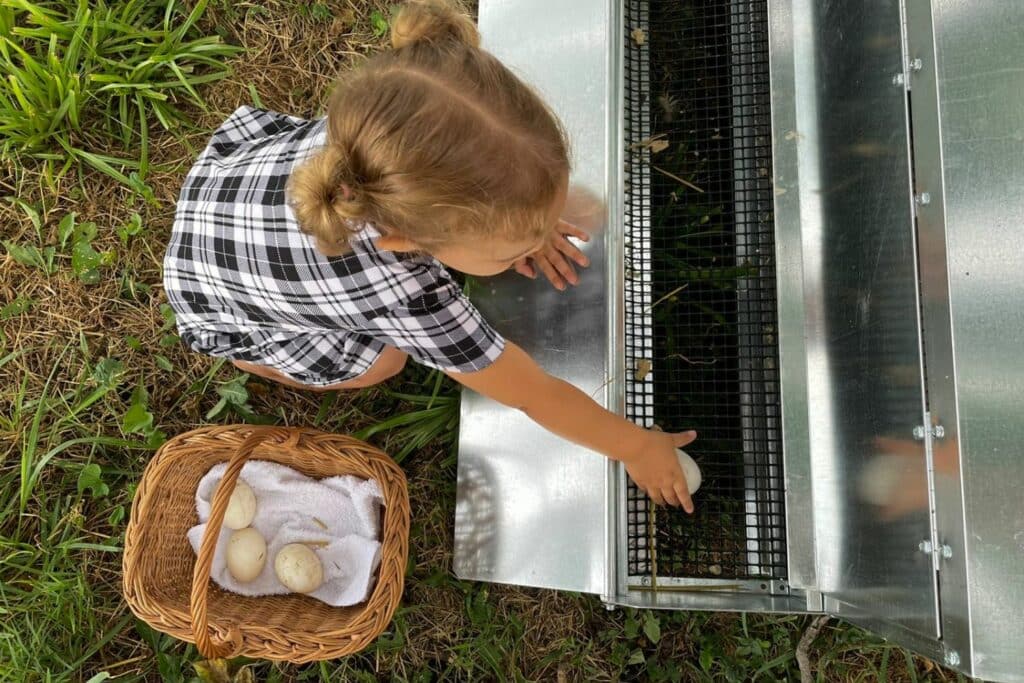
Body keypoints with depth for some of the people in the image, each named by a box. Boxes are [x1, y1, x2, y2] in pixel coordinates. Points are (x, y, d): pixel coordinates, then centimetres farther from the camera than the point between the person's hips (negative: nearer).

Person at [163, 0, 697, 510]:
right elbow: (537, 397, -30)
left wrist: (525, 218, -14)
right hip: (216, 290, -4)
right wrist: (636, 448, -16)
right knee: (379, 362, -9)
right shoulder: (405, 300, -45)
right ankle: (249, 351, 16)